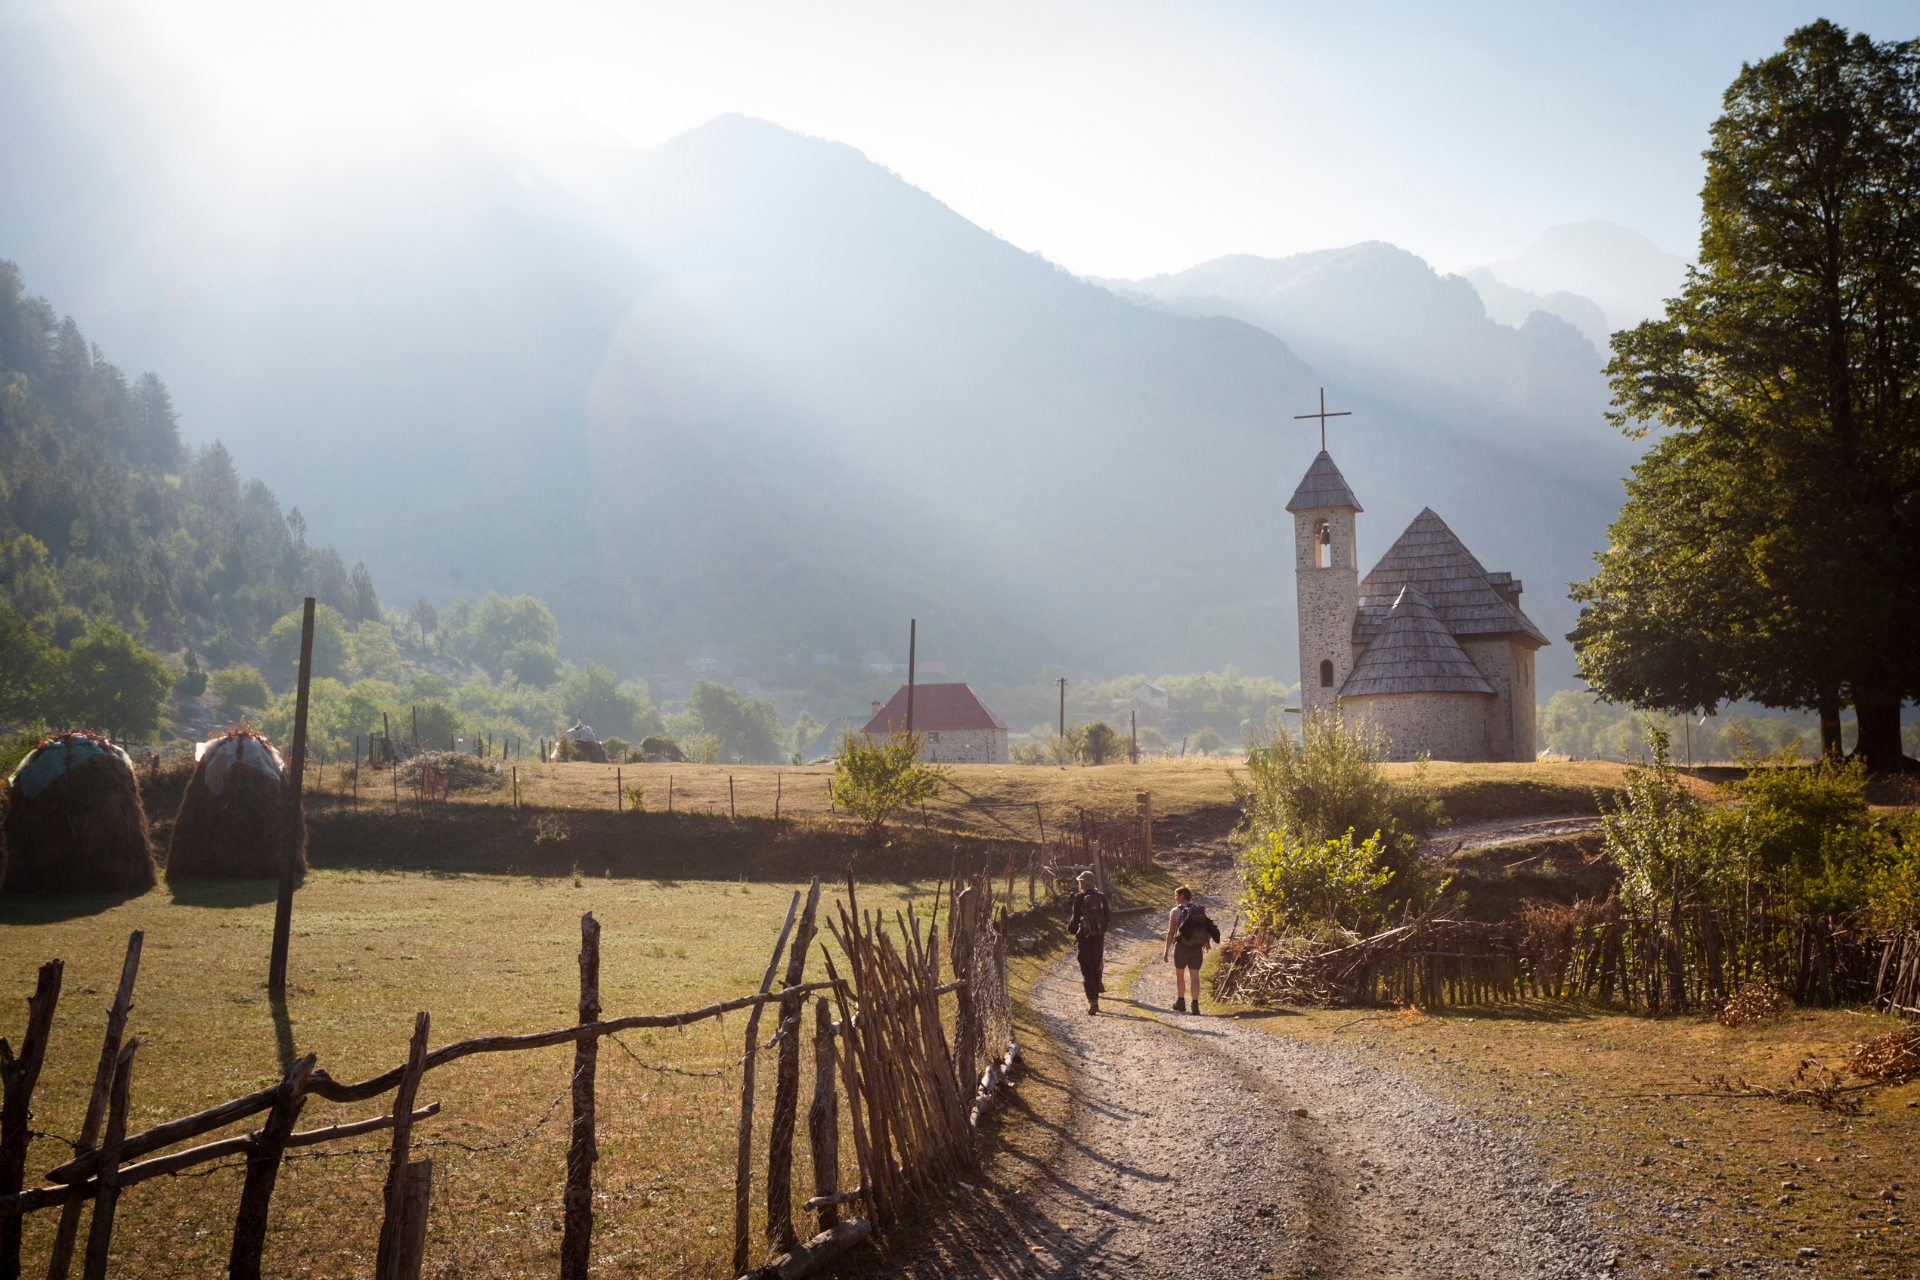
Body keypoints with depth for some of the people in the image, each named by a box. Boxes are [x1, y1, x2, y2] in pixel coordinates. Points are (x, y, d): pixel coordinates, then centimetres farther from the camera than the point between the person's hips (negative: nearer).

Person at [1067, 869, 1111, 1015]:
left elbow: (1076, 918, -11)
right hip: (1099, 937, 3)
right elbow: (1108, 918, 2)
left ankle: (1093, 1001, -12)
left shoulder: (1079, 897, -8)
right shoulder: (1101, 896, 2)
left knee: (1086, 971, 1)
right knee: (1096, 969, 17)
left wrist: (1070, 928, 9)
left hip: (1084, 937, -3)